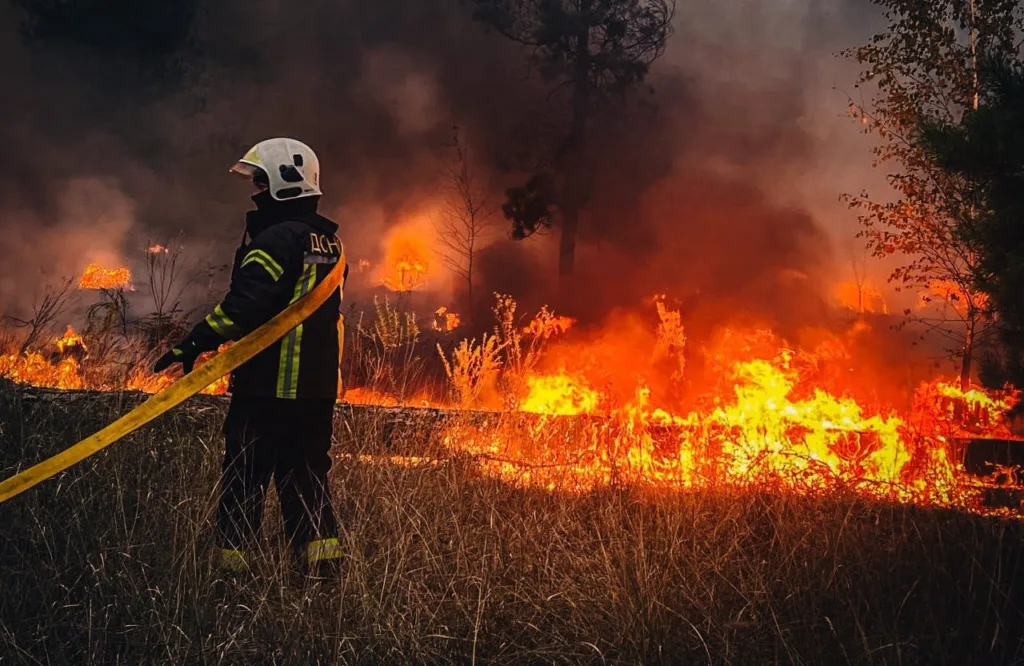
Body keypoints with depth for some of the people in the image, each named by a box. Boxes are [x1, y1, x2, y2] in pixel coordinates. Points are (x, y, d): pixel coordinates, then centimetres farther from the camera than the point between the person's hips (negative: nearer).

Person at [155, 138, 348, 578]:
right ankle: (322, 562, 12)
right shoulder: (330, 243, 14)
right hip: (319, 387, 8)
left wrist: (195, 344, -22)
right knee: (306, 476, 13)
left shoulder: (276, 239, -14)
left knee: (244, 477, -1)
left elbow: (242, 305, -24)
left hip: (267, 385, -8)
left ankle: (233, 562, -1)